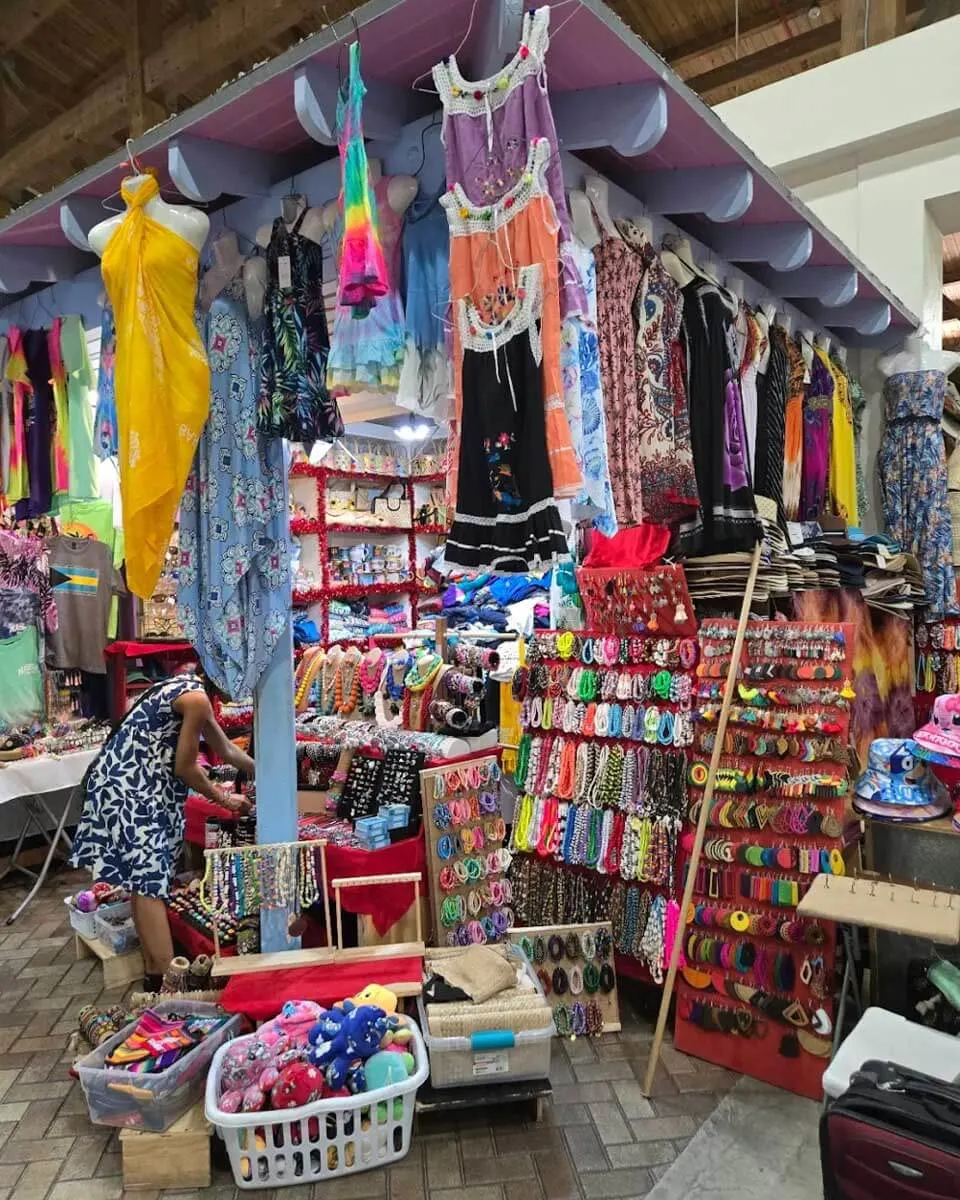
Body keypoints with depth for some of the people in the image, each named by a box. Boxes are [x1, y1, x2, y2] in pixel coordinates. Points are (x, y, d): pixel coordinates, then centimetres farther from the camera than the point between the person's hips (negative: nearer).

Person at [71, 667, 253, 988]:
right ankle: (164, 979, -4)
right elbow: (185, 767, -12)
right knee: (149, 879, -8)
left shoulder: (190, 689, 15)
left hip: (131, 783, 10)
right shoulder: (197, 699, -16)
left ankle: (154, 972, 22)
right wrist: (224, 798, 3)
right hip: (129, 788, -10)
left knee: (145, 878, 13)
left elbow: (225, 749, 24)